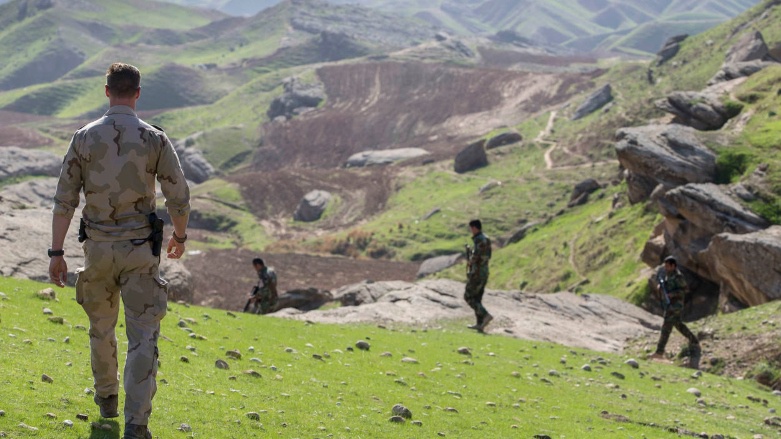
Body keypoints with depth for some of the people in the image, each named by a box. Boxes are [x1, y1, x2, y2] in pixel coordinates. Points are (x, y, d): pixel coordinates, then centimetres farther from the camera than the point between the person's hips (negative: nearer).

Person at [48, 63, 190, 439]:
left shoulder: (85, 137, -3)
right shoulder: (154, 139, -7)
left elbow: (64, 199, -4)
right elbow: (179, 198, -4)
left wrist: (56, 253, 0)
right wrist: (180, 236, 16)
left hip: (97, 247, 2)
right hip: (139, 250, -2)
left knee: (101, 327, 23)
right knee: (143, 336, -3)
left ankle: (106, 398, 42)